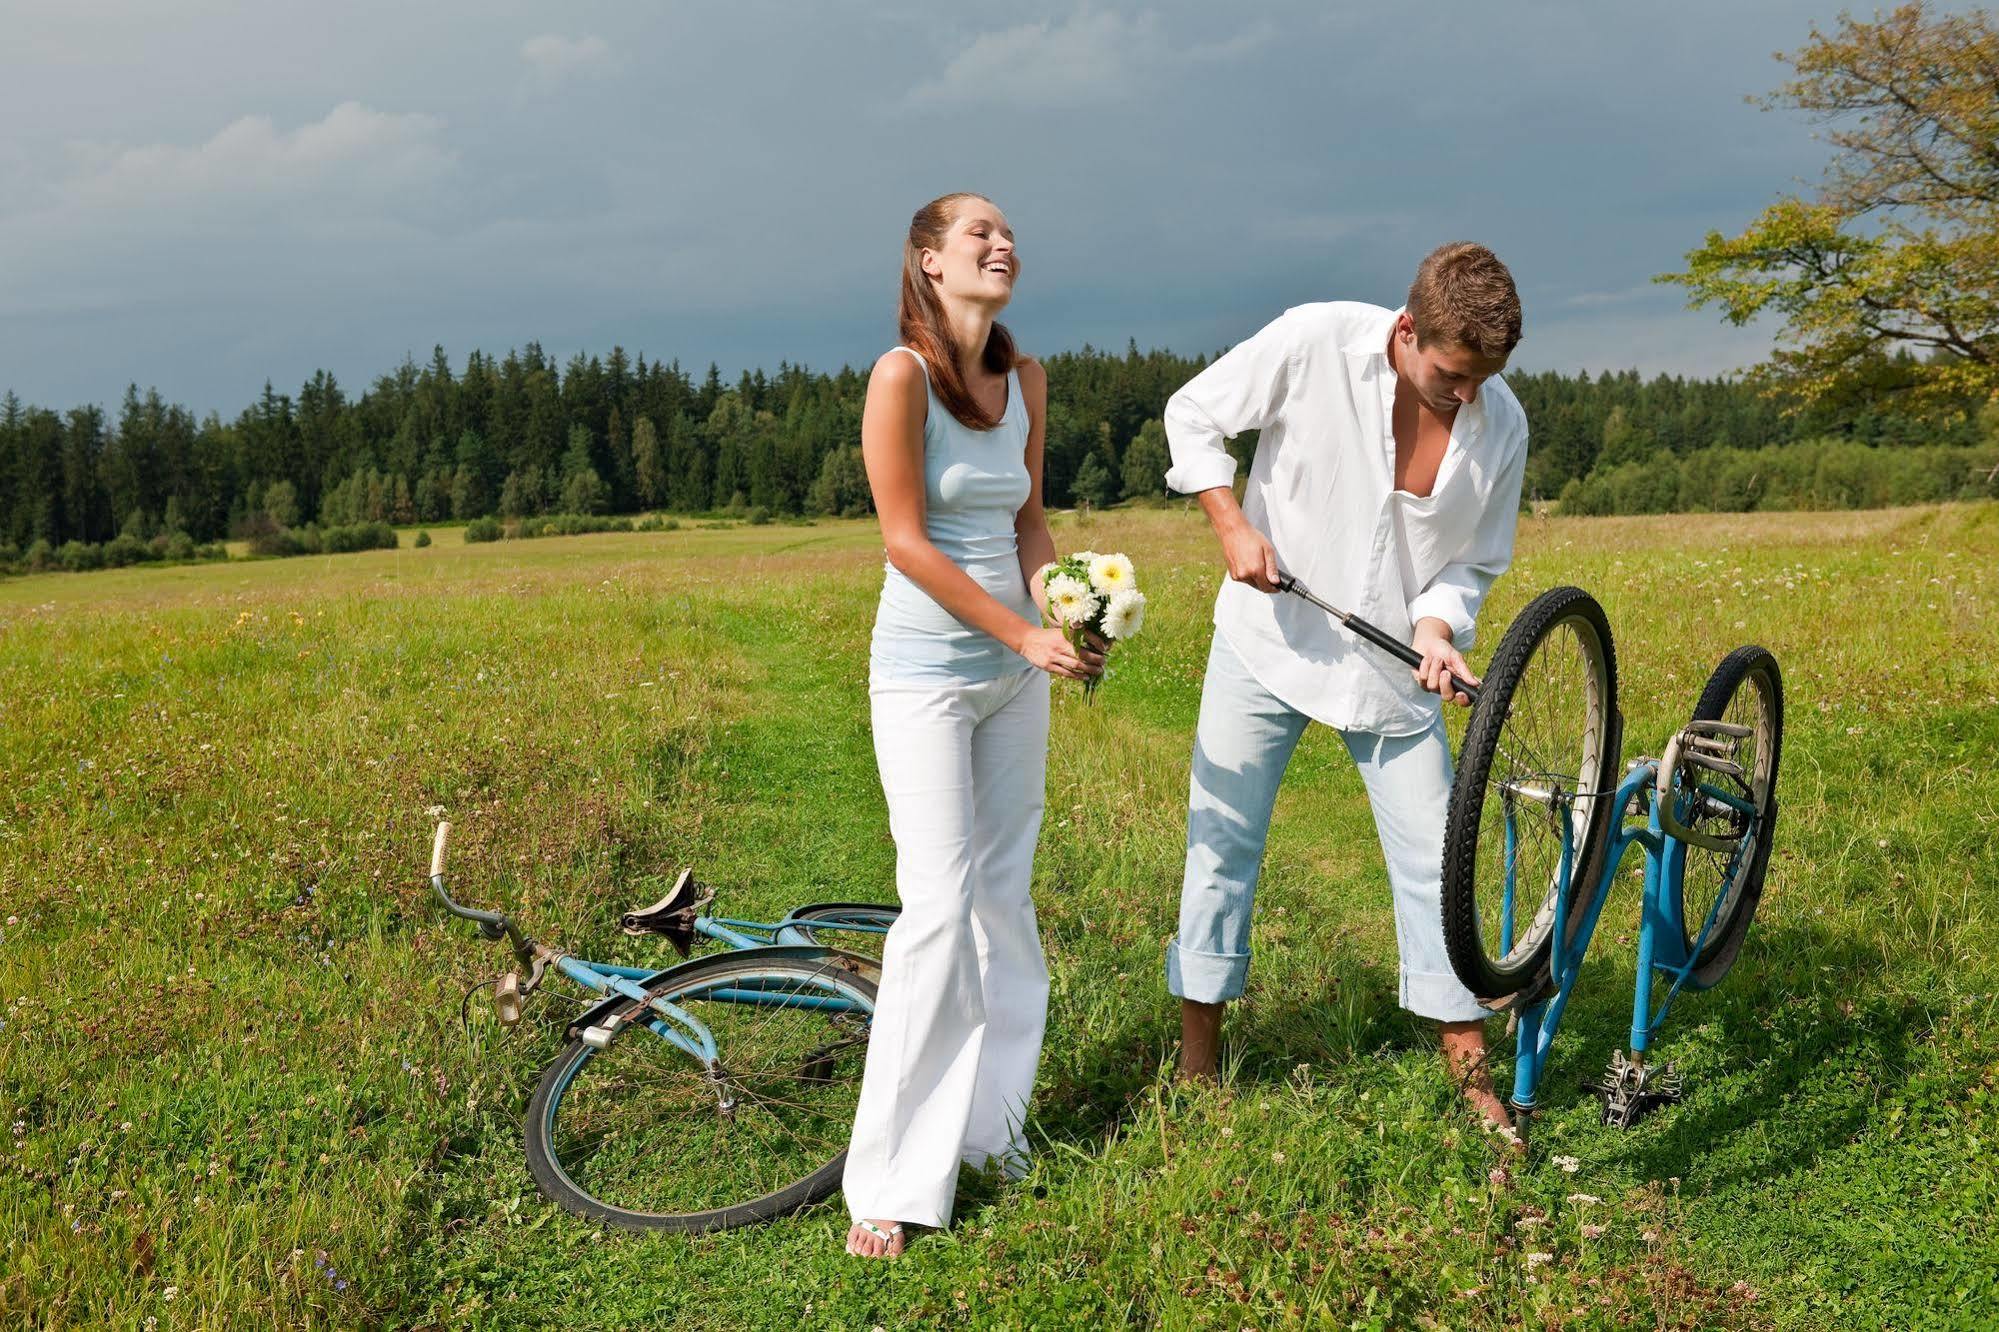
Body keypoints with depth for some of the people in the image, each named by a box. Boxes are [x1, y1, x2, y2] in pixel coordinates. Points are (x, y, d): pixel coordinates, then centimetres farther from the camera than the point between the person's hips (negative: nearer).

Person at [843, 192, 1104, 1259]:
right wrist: (1024, 634, -16)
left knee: (1005, 900, 10)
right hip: (927, 667, -6)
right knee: (939, 909, -9)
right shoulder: (902, 375, -13)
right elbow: (906, 541, -15)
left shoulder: (1026, 380, 6)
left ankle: (990, 1130, 23)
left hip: (1017, 669, 6)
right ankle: (892, 1180, 1)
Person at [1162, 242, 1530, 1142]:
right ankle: (1196, 1062, 18)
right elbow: (1193, 415, -4)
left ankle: (1472, 1075, 18)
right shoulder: (1312, 342, -17)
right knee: (1221, 845, 3)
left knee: (1434, 862, 3)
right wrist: (1232, 523, -16)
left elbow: (1473, 561, 4)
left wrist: (1436, 629, -16)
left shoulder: (1501, 423, -8)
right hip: (1269, 639, -2)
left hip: (1393, 664, 2)